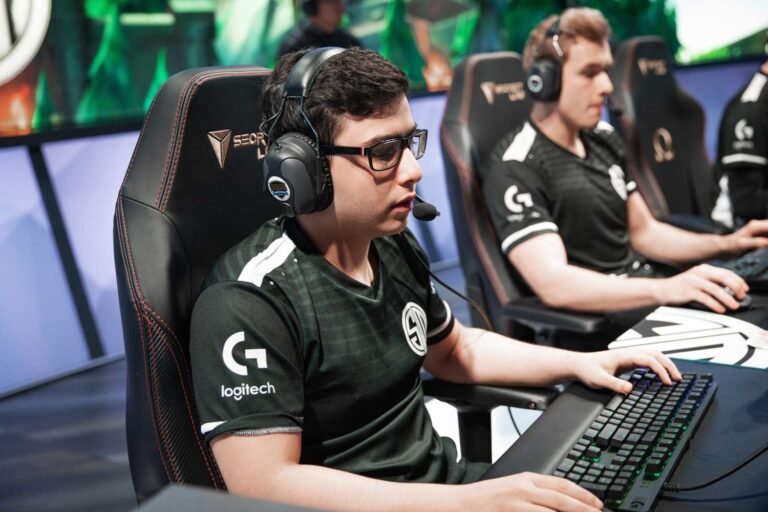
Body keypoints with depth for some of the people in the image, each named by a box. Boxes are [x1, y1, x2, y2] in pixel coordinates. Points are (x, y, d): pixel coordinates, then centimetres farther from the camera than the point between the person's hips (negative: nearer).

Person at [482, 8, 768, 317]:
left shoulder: (603, 139, 12)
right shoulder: (516, 169, -15)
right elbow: (552, 284, -27)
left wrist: (725, 244, 6)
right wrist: (665, 289, -37)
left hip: (646, 298, 8)